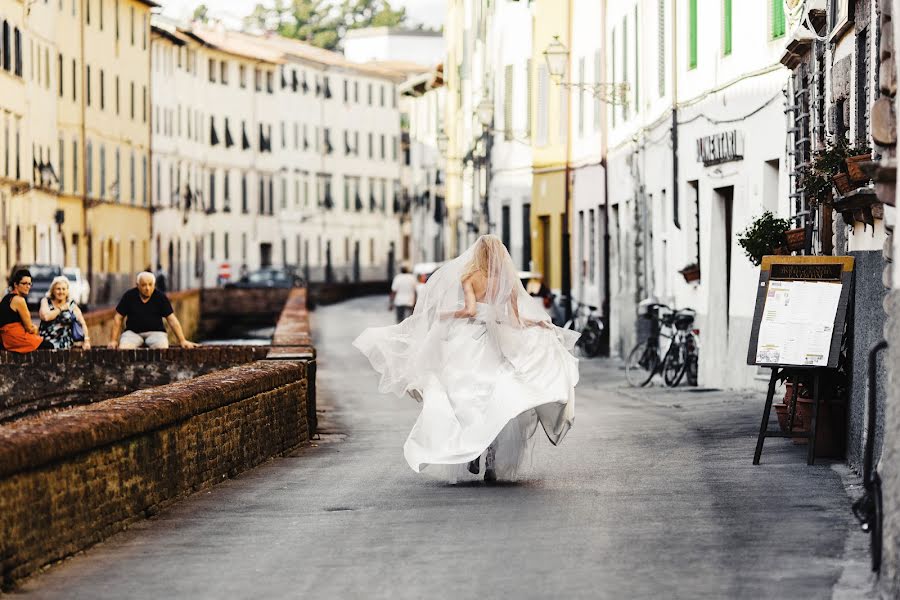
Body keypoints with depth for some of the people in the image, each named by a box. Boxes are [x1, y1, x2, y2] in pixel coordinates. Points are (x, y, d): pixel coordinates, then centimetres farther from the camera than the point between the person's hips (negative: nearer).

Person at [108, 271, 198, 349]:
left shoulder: (160, 297, 0)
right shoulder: (129, 296, 1)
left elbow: (172, 320, -1)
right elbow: (118, 318, 5)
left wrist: (182, 341, -7)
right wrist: (113, 340, -1)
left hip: (155, 332, 0)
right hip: (133, 332, 0)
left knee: (161, 347, -34)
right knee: (123, 348, -33)